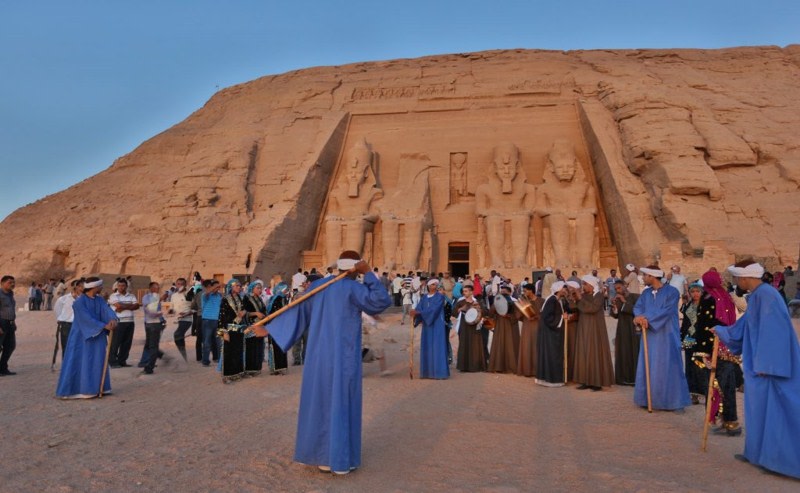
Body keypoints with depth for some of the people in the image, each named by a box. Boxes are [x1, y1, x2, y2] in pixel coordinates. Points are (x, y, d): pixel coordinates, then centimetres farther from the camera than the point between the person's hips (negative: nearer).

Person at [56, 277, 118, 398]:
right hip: (82, 337, -7)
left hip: (97, 336, 7)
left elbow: (107, 310, -12)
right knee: (79, 363, -3)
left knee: (98, 362, 9)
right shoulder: (79, 302, -16)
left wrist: (113, 319, -33)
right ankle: (73, 390, 6)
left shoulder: (100, 300, 4)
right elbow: (87, 318, -24)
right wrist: (104, 326, -28)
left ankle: (96, 388, 17)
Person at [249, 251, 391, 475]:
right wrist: (369, 274, -14)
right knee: (342, 403, 5)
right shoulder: (353, 288, -12)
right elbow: (382, 301, -21)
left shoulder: (318, 285, 6)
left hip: (319, 355, 6)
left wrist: (268, 329, 12)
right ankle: (340, 459, 12)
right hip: (344, 356, -5)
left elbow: (296, 311, 6)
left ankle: (322, 456, 24)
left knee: (320, 401, 15)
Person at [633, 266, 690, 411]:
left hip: (666, 336, -6)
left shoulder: (672, 292, -9)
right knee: (647, 367, 8)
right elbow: (637, 307, 0)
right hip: (649, 335, 6)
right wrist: (640, 317, -22)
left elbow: (666, 311, -18)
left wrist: (646, 318, -20)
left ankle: (669, 400, 9)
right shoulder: (646, 293, 10)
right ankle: (648, 399, 17)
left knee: (666, 368, -1)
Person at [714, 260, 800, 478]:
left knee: (770, 408, -2)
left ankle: (775, 458, 6)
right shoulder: (756, 296, 13)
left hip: (769, 365, -10)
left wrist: (765, 365, -22)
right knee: (761, 408, 13)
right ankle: (760, 453, 20)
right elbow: (743, 327, 26)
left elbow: (772, 332, -22)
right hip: (761, 363, 10)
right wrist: (720, 330, 37)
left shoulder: (766, 294, -17)